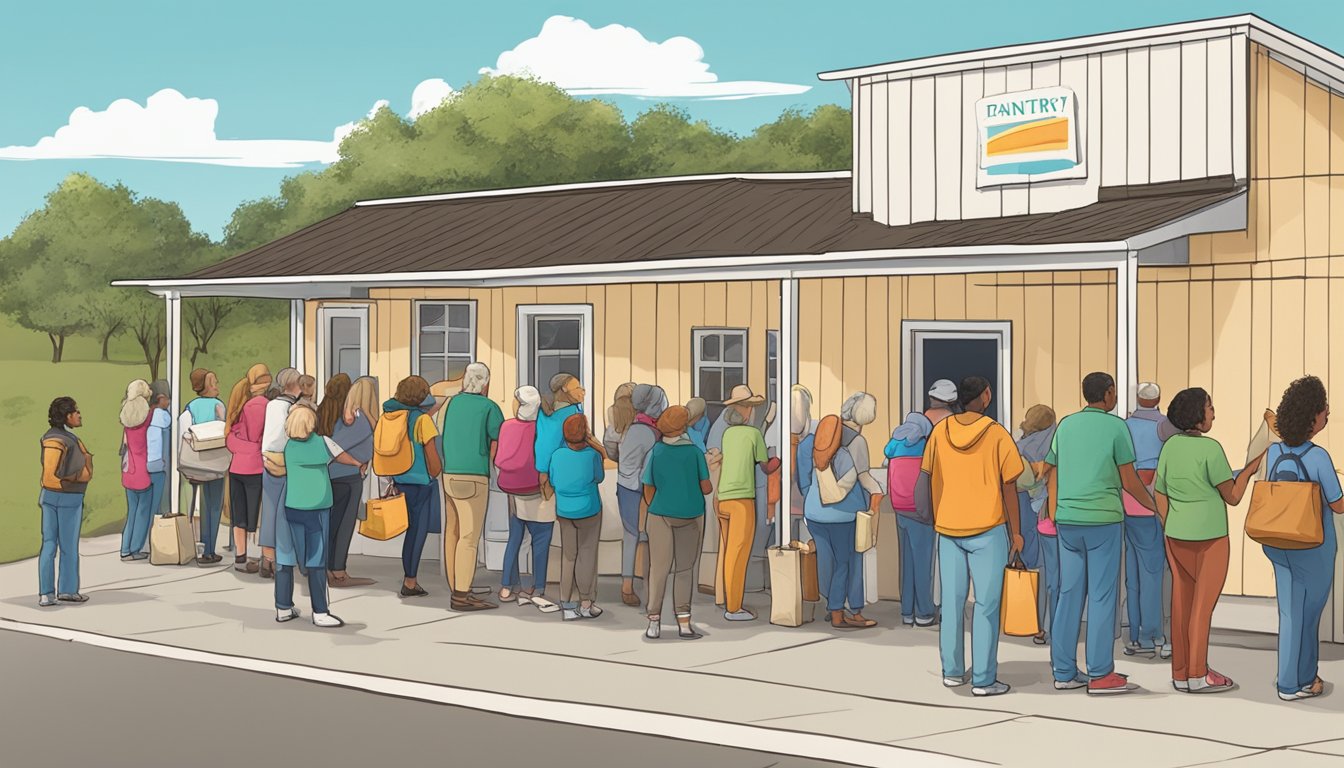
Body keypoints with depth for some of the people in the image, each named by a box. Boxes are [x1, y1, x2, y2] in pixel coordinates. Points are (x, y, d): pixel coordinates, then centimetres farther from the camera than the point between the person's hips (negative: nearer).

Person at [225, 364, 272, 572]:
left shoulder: (239, 402, 10)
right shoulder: (262, 404, -13)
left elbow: (230, 436, 11)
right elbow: (259, 438, -12)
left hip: (236, 466, 7)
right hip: (256, 467, -7)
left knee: (240, 516, 11)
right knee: (262, 516, 0)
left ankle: (240, 558, 15)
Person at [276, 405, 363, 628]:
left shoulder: (284, 445, -1)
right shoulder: (323, 443, -1)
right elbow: (342, 457, 13)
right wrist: (360, 465, 30)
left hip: (289, 507, 1)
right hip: (317, 507, -1)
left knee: (285, 557, 10)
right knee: (316, 560, 3)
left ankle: (283, 608, 14)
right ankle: (320, 612, 3)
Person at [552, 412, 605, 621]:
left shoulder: (557, 455, -9)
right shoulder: (592, 455, -17)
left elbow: (552, 483, 2)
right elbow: (599, 478, 0)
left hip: (564, 512, 3)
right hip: (589, 510, -3)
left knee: (568, 556, 11)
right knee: (587, 555, 10)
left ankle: (569, 605, 13)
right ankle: (586, 603, 15)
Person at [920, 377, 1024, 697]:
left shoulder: (941, 431, 3)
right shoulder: (997, 435, -8)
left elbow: (931, 480, 8)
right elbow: (1009, 488, -7)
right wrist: (1016, 533, 1)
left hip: (948, 529, 4)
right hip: (987, 529, -4)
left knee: (952, 602, 11)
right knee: (986, 605, 0)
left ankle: (952, 671, 17)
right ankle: (983, 680, 1)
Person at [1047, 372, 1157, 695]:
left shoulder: (1065, 425, 10)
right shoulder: (1116, 426, -5)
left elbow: (1053, 476, 11)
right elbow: (1129, 480, -4)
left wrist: (1054, 518, 18)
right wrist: (1154, 505, 12)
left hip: (1067, 520, 5)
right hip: (1103, 520, -5)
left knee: (1069, 595, 8)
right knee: (1102, 597, -1)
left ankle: (1064, 672, 10)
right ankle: (1100, 675, 1)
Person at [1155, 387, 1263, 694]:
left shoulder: (1170, 446, 2)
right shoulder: (1211, 449, -16)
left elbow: (1160, 498, 6)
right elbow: (1232, 497, -11)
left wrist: (1172, 534, 16)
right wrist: (1249, 469, 3)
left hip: (1177, 536, 6)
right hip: (1209, 538, -6)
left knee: (1181, 604, 9)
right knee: (1203, 605, 0)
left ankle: (1180, 673, 12)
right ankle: (1198, 675, 3)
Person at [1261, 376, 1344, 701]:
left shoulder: (1274, 451, -5)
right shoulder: (1318, 457, -21)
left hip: (1279, 544, 5)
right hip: (1313, 548, -5)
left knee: (1289, 611, 16)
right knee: (1309, 613, 11)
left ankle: (1289, 677, 24)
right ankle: (1301, 682, 21)